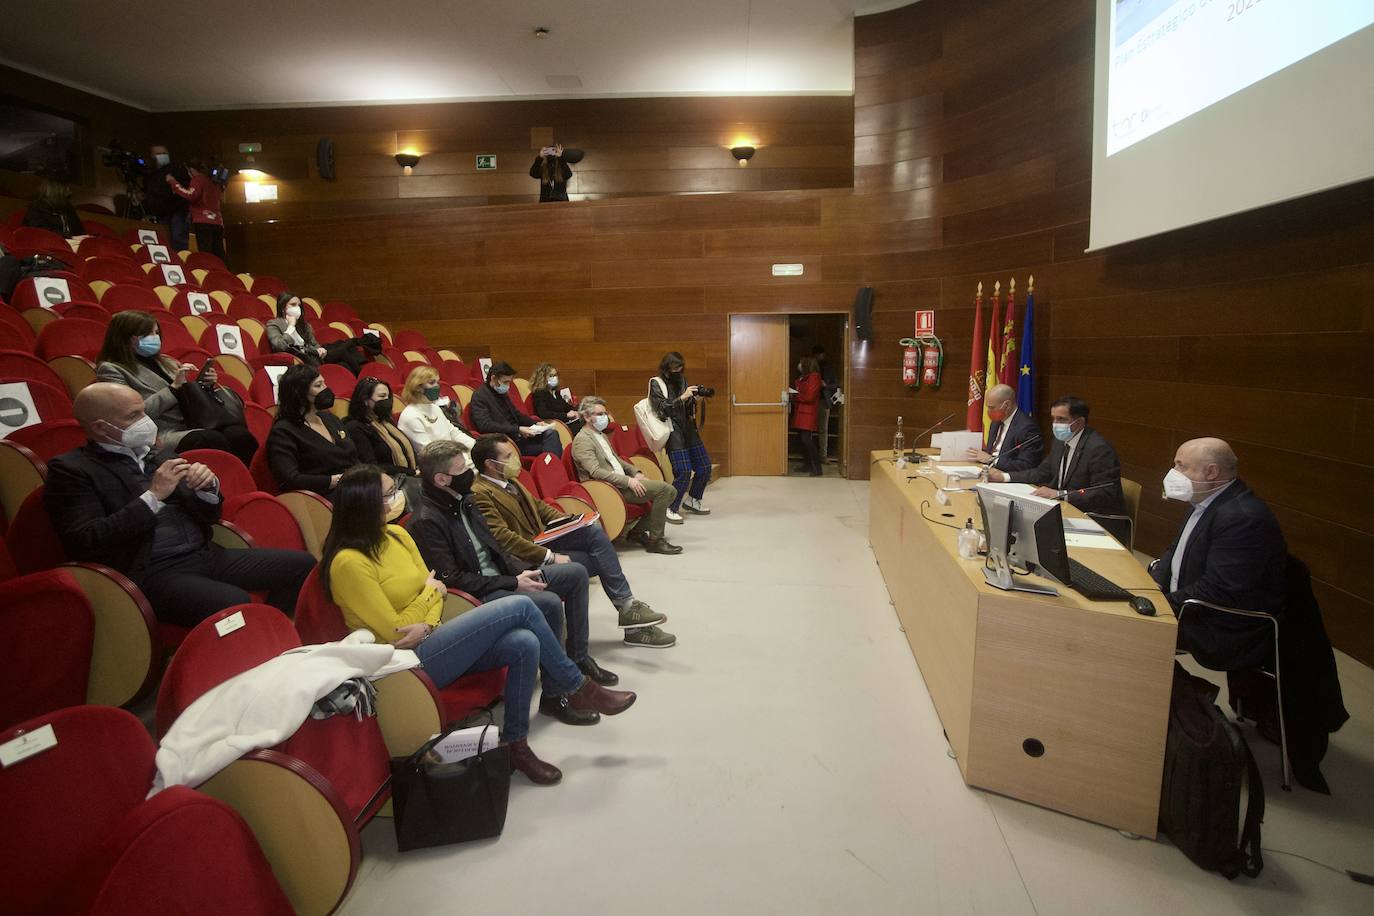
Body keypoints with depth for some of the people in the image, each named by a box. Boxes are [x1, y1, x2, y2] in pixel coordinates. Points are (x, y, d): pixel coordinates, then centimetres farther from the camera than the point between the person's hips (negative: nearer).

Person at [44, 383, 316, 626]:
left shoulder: (158, 454, 16)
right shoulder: (70, 469, -1)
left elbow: (207, 516, 20)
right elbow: (84, 543, -13)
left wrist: (208, 486, -3)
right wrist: (153, 496, -15)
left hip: (205, 555, 7)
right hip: (151, 574, -7)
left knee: (301, 564, -7)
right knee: (235, 605, -33)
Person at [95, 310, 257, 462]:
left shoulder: (164, 362, 25)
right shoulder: (111, 370, 6)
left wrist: (205, 385, 7)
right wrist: (174, 387, -9)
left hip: (193, 425, 6)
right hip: (161, 434, -6)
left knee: (240, 435, -30)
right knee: (213, 440, -39)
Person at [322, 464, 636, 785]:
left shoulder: (396, 535, 7)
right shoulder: (349, 563, -18)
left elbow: (435, 590, 9)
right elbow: (395, 632, -15)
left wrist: (427, 625, -13)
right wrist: (430, 591, -2)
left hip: (431, 641, 8)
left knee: (525, 645, -20)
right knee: (520, 607, -18)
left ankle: (516, 746, -3)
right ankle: (578, 688, 1)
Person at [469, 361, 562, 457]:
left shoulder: (502, 393, 18)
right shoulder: (479, 396, -7)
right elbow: (486, 425, -19)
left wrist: (536, 423, 10)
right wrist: (517, 429, -24)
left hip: (518, 435, 8)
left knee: (551, 433, -18)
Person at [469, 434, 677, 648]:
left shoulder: (509, 481, 12)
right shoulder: (480, 495, -18)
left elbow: (537, 505, 22)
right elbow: (505, 539, -24)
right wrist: (550, 557, -23)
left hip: (542, 539, 9)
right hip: (530, 559, -9)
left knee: (595, 532, -10)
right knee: (598, 560, -16)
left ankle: (627, 606, -9)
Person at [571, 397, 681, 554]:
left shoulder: (602, 436, 22)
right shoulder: (582, 440, -10)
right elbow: (595, 472, -20)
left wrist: (636, 472, 11)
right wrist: (628, 481, -23)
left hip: (622, 482, 10)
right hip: (611, 488, -10)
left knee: (670, 491, 0)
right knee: (662, 488, -20)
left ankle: (639, 531, 8)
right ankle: (655, 541, -12)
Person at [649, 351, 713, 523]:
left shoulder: (682, 380, 11)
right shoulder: (656, 384, -4)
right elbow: (662, 409, -14)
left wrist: (695, 398, -4)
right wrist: (682, 397, -20)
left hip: (688, 428, 7)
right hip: (673, 431, -6)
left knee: (705, 467, 8)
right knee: (684, 472, -14)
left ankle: (692, 500, 29)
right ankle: (669, 509, 0)